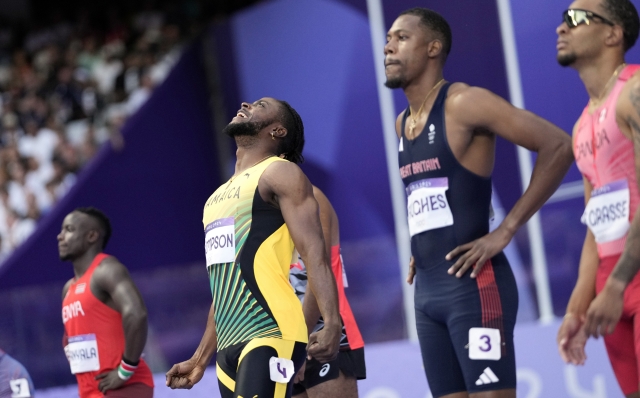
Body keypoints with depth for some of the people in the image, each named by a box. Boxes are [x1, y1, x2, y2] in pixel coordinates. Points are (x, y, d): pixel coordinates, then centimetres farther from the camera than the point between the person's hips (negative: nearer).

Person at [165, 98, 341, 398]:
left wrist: (332, 323, -27)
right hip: (229, 344, 9)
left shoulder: (279, 174, 0)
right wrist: (200, 359, 28)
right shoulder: (221, 195, 26)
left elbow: (314, 252, -13)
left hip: (271, 334, -9)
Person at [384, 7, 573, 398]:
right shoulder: (402, 124, 16)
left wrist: (505, 231, -16)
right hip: (427, 289, 8)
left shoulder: (465, 103, -9)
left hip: (473, 284, -8)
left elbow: (558, 146, -15)